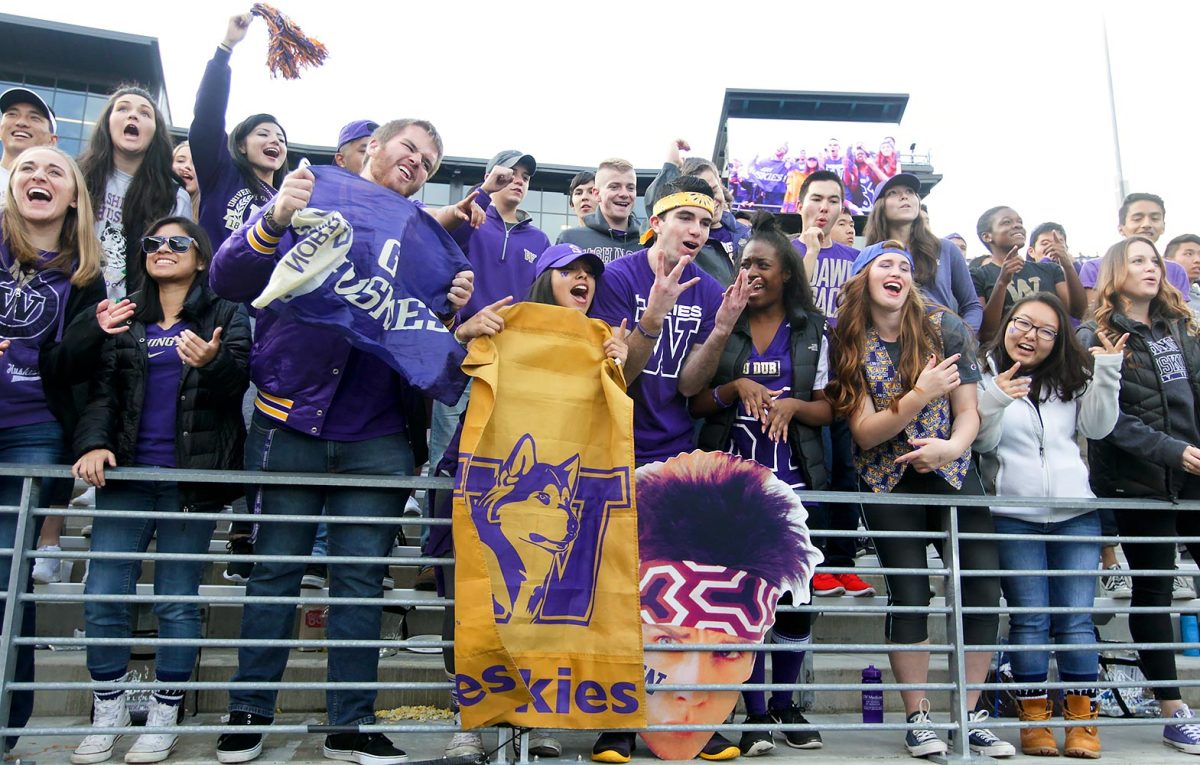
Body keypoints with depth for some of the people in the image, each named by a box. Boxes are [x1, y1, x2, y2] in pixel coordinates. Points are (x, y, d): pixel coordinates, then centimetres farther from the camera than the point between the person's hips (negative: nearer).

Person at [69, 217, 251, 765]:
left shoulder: (227, 316, 6)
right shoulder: (126, 321, 15)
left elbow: (238, 380, -8)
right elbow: (103, 389, 6)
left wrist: (213, 362, -30)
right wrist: (94, 442, -12)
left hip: (192, 477, -3)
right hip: (127, 475, 3)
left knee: (178, 601, 2)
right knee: (103, 597, 0)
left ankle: (164, 717, 15)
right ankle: (108, 711, 18)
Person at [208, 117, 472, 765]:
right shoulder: (308, 201, 4)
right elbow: (228, 280, -8)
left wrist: (452, 305, -10)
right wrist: (276, 219, -25)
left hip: (375, 436, 2)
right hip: (290, 422, -2)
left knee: (361, 575, 5)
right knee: (277, 566, 5)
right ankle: (248, 713, 20)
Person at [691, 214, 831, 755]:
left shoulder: (813, 330, 7)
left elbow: (828, 409, 6)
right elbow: (695, 402, 3)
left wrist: (793, 405, -14)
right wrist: (737, 387, -15)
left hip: (794, 479, 1)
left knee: (796, 592, 4)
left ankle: (785, 704, 22)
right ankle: (755, 714, 11)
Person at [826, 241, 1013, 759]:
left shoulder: (945, 328, -2)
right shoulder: (848, 344, -4)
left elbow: (968, 412, -1)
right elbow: (863, 432, -11)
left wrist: (952, 446, -23)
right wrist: (920, 394, -24)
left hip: (954, 475, 2)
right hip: (890, 482, -1)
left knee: (984, 590, -5)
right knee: (909, 595, -4)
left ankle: (971, 715, 12)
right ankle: (917, 718, 12)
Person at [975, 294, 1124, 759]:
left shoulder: (1069, 378, 13)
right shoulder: (985, 374, 0)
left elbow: (1098, 427, 4)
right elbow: (981, 442, -8)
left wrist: (1106, 373, -6)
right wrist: (995, 401, -26)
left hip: (1076, 516, 3)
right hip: (1013, 519, -3)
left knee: (1076, 619, 3)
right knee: (1030, 619, -1)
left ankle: (1083, 721, 12)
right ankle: (1034, 721, 9)